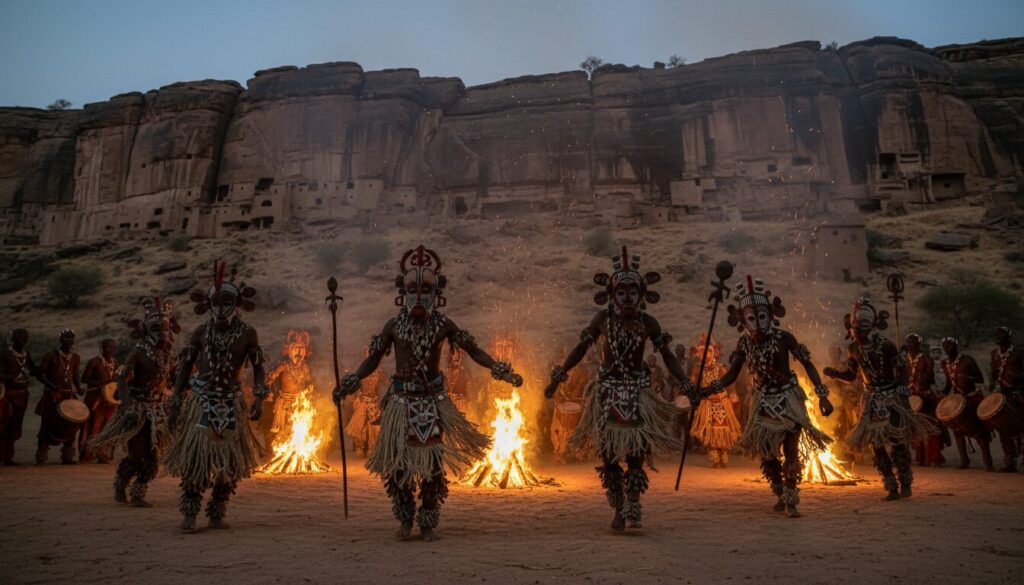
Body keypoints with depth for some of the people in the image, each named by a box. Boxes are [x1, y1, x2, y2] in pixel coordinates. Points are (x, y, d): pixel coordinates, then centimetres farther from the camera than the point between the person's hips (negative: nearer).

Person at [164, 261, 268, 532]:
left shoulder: (247, 333, -3)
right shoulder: (201, 332, -1)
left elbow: (258, 369, 0)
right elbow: (185, 368, 4)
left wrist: (258, 398, -13)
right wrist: (175, 404, 0)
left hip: (231, 403, 1)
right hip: (201, 401, -1)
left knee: (229, 459, 3)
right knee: (195, 455, -8)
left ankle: (217, 512, 17)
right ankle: (189, 513, 4)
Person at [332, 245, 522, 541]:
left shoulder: (443, 325, -2)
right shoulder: (394, 325, -1)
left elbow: (473, 350, -1)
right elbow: (373, 358, 6)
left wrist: (498, 369, -13)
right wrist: (352, 381, -5)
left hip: (434, 402, 0)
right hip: (402, 402, 0)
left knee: (433, 464, 1)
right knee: (398, 463, 2)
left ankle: (428, 523, 19)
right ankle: (405, 518, 26)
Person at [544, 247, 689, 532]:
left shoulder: (648, 323, -7)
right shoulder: (602, 319, -6)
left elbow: (668, 357, 0)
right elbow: (580, 349, 4)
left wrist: (686, 384, -10)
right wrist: (557, 378, 3)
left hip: (637, 392, -1)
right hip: (607, 392, 1)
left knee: (635, 451, -7)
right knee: (608, 452, 3)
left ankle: (632, 507, 4)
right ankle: (617, 508, 18)